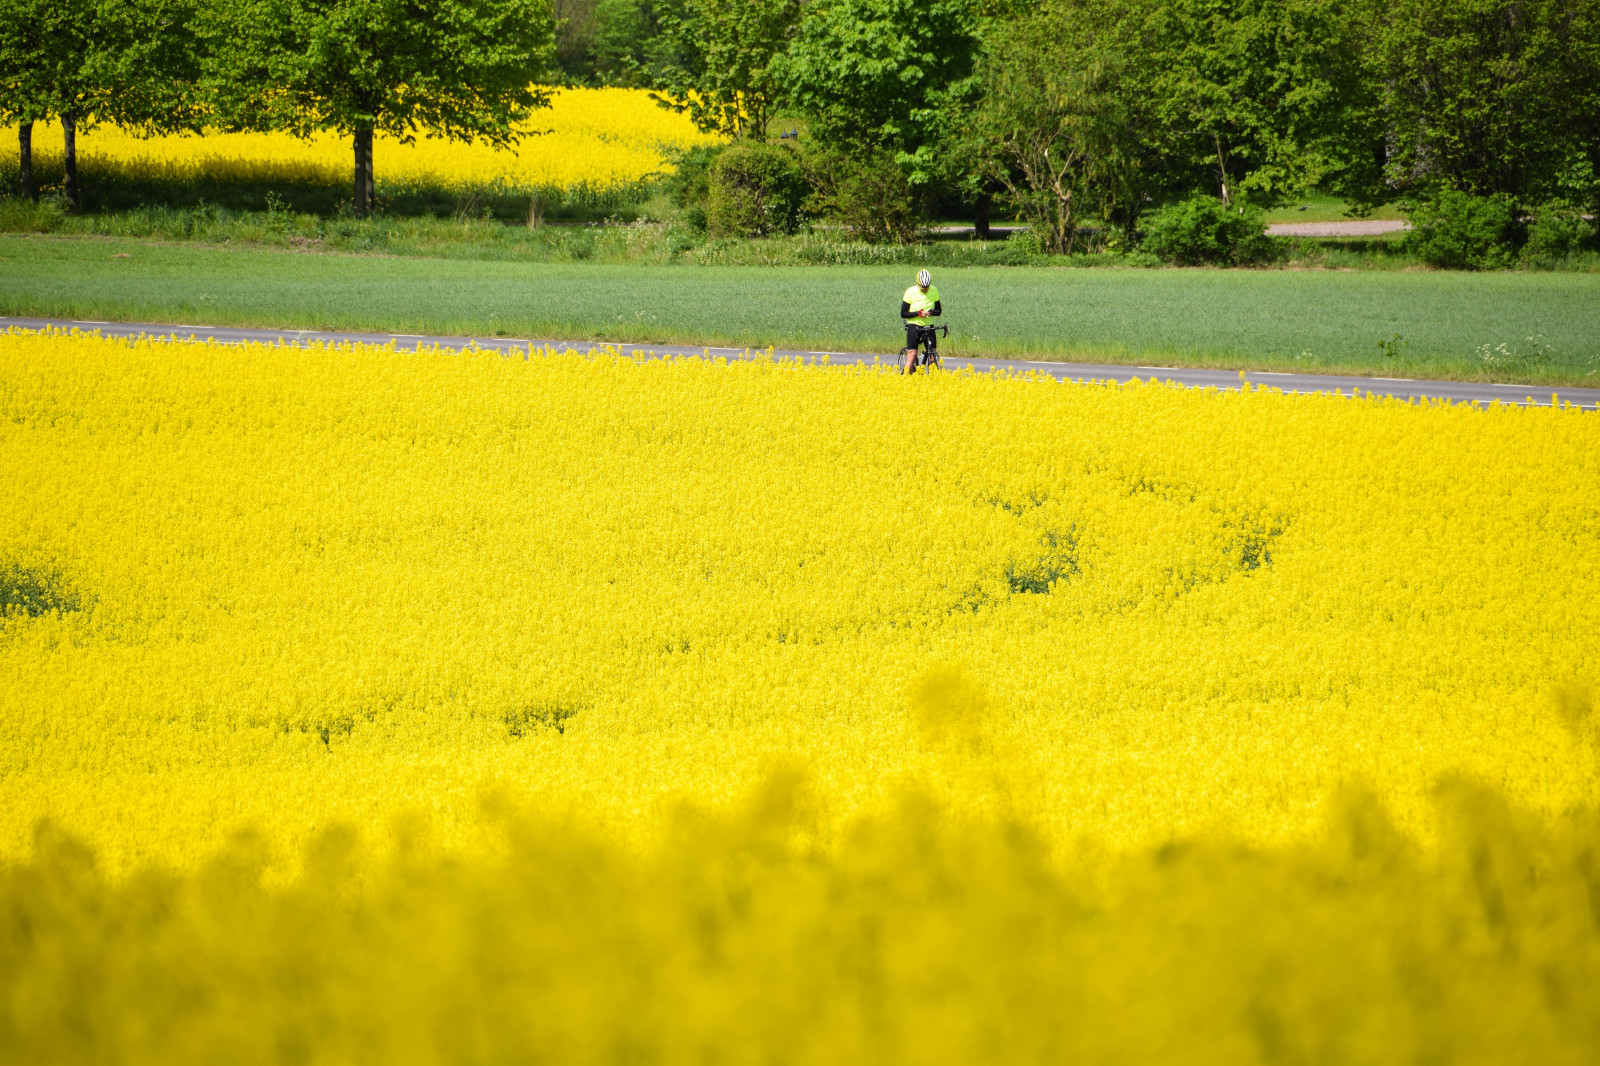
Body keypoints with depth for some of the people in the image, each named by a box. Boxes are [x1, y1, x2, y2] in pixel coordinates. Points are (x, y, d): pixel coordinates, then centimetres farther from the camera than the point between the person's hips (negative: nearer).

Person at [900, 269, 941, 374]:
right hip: (914, 326, -3)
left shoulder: (934, 291, -1)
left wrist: (932, 312, -17)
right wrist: (919, 313, -22)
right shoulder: (910, 292, -10)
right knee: (912, 354, -13)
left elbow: (939, 311, 7)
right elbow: (903, 314, -9)